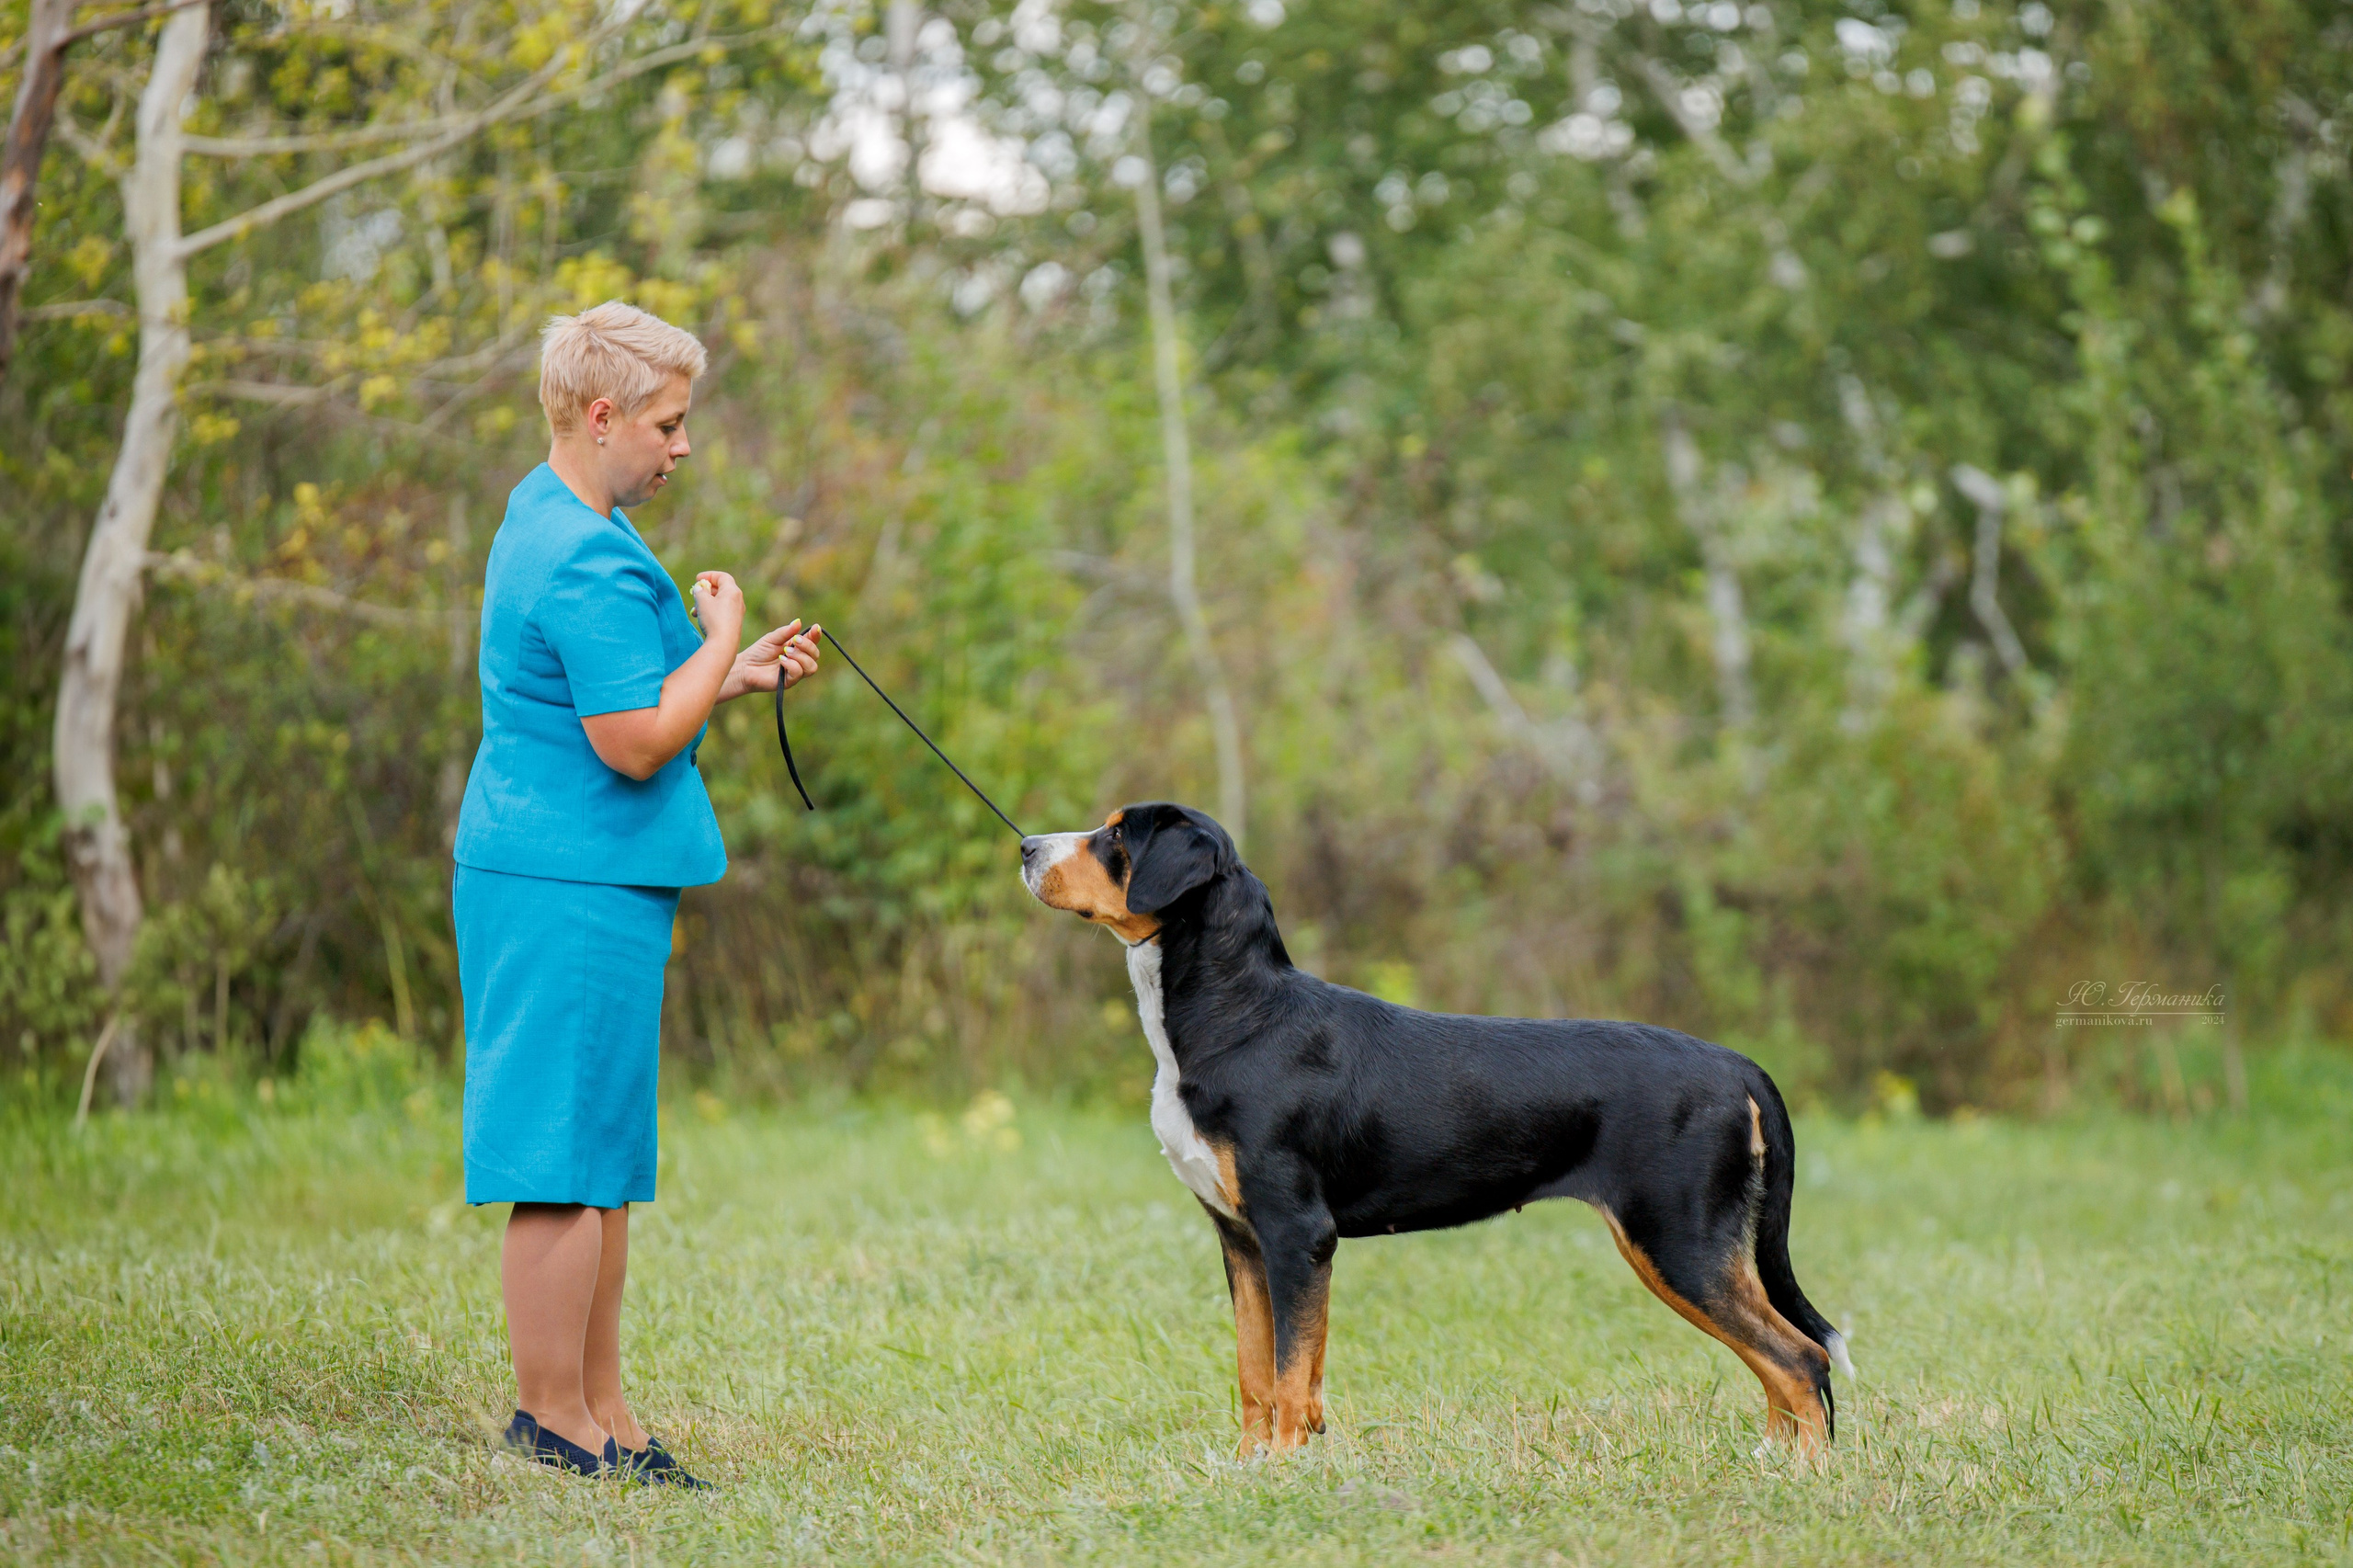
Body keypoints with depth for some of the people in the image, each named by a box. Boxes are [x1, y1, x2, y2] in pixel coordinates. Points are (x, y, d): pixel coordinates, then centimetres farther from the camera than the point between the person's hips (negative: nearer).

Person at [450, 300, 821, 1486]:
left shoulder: (548, 519, 17)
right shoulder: (591, 565, -18)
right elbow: (637, 742, -21)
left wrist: (733, 678, 15)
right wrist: (722, 643, -8)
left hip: (568, 873, 11)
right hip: (575, 887, -11)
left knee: (603, 1161, 13)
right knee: (568, 1159, -6)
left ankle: (601, 1416, 18)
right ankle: (554, 1419, 0)